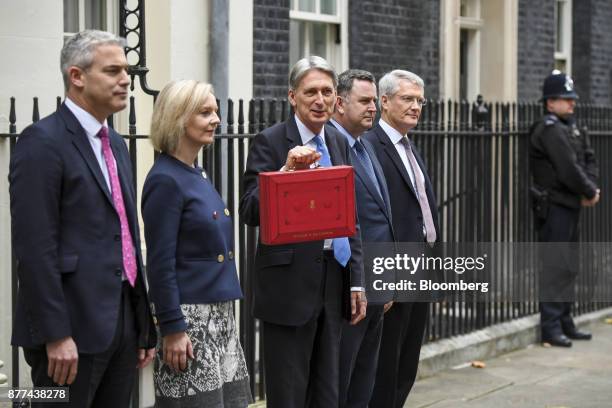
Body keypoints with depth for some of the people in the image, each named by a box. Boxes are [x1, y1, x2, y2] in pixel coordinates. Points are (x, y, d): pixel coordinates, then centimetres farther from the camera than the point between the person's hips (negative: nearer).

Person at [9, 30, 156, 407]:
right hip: (73, 326, -8)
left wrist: (144, 325, 16)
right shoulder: (43, 142, -10)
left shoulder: (116, 145, 17)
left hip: (123, 320, 8)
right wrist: (55, 334, -20)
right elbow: (35, 246, -16)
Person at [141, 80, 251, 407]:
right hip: (188, 317, -9)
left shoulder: (198, 175, 12)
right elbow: (160, 263, -17)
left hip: (219, 315, 9)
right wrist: (172, 328, -18)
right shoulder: (165, 180, -14)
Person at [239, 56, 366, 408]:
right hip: (290, 283, -6)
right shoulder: (270, 142, -7)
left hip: (333, 281, 6)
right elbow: (251, 213, -14)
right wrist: (287, 171, -27)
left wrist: (357, 281, 9)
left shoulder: (340, 143, 11)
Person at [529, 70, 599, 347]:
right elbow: (569, 169, -21)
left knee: (569, 267, 14)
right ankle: (551, 327, -5)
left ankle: (565, 322, 23)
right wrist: (590, 192, -9)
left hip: (571, 205, 10)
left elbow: (589, 158, 13)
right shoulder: (550, 130, -15)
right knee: (555, 266, -8)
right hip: (554, 207, -10)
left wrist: (592, 187, -4)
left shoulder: (571, 127, 16)